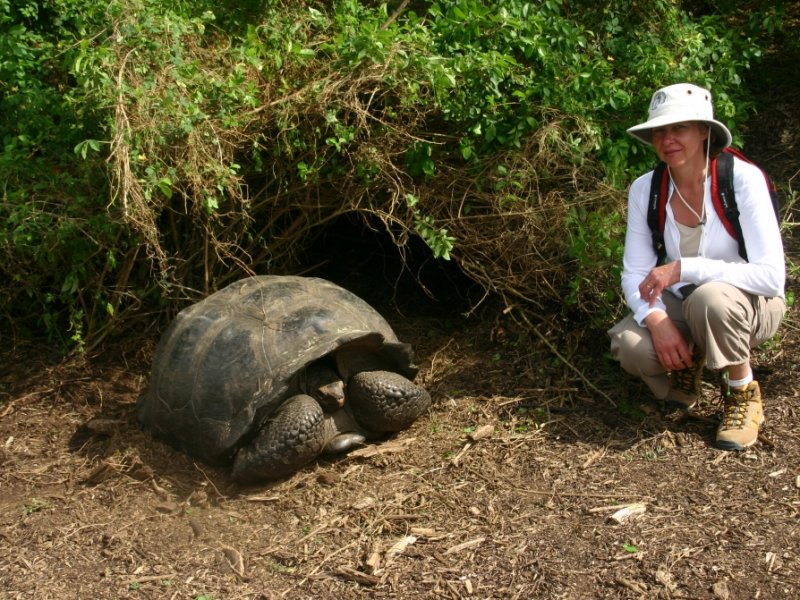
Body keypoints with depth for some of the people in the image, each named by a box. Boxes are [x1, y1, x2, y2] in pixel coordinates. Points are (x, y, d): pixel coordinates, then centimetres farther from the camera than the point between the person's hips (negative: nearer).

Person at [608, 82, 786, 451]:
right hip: (682, 306, 3)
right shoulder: (644, 190, -9)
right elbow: (635, 274, -7)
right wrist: (657, 319, -27)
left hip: (748, 306, -3)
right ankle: (687, 363, 10)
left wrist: (682, 268, -33)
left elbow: (771, 276, -27)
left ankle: (743, 394, -9)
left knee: (710, 297, -38)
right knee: (630, 344, -27)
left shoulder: (742, 179, -21)